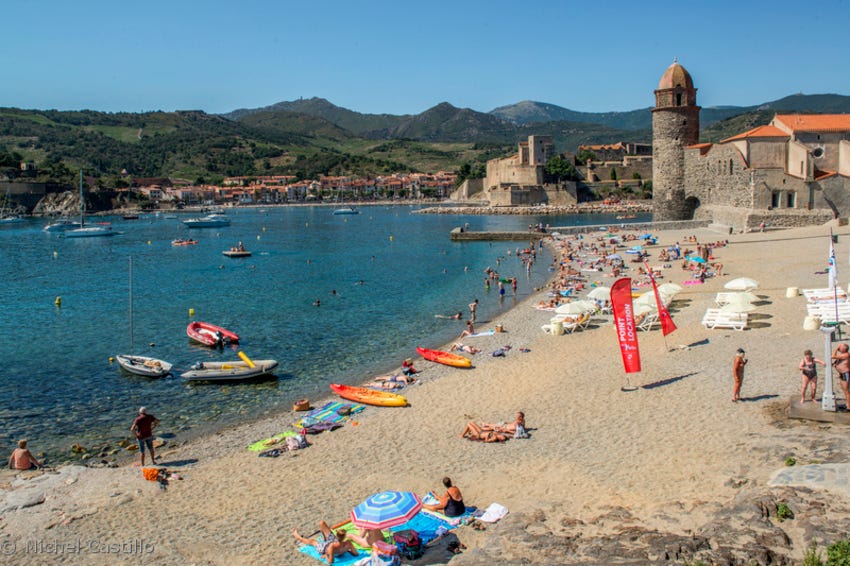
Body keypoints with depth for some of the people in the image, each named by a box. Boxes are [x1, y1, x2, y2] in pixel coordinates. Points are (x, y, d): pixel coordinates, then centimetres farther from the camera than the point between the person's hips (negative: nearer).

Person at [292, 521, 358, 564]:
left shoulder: (332, 546, -46)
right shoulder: (348, 543, -37)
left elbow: (330, 561, -36)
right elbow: (356, 554, -21)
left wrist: (326, 556, -16)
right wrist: (347, 550, -4)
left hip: (325, 548, -4)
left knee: (312, 541, 27)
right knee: (321, 523, 6)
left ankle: (298, 537, 61)